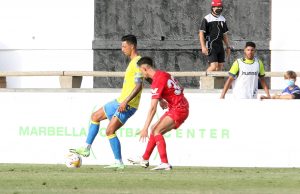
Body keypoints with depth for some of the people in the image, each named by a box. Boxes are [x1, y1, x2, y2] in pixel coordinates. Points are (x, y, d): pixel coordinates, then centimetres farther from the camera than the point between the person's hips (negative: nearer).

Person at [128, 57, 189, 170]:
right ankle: (145, 159, 24)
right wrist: (161, 99, 11)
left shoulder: (157, 82, -21)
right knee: (155, 129, 16)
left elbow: (153, 108, -24)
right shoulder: (162, 74, 8)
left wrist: (145, 128, -23)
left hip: (178, 110, -10)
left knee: (157, 131, -18)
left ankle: (165, 163, -24)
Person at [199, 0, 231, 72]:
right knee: (214, 66, -17)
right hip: (211, 46, -7)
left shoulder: (222, 19, 14)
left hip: (220, 46, 7)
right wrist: (203, 47, -18)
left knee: (220, 66, 5)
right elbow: (201, 33, -9)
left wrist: (228, 47, 17)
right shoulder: (207, 19, -6)